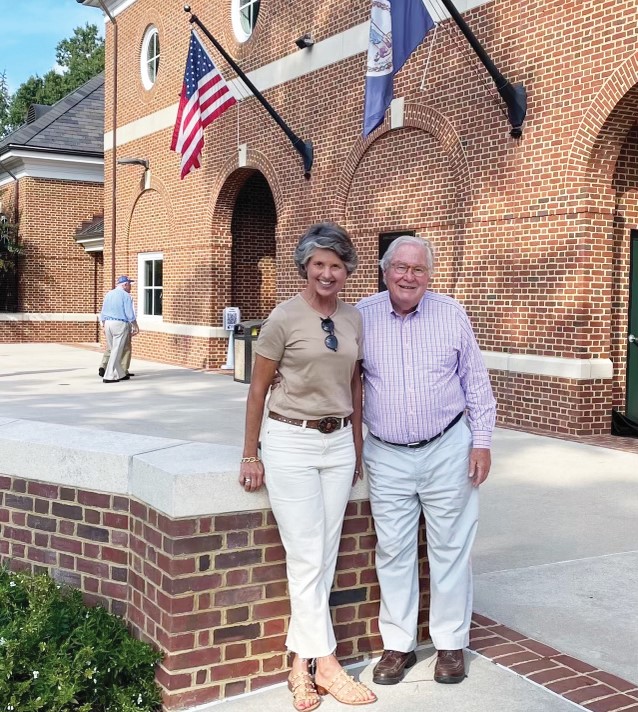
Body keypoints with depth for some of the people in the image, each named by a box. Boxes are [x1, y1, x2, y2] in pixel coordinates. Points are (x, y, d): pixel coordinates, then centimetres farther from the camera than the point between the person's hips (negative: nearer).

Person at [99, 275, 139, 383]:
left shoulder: (108, 294, 12)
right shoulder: (126, 296, -8)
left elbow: (103, 313, 15)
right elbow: (130, 314, -10)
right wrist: (136, 327, 1)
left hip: (108, 323, 7)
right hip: (120, 324, -7)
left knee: (113, 350, 13)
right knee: (116, 352, -3)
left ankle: (120, 374, 19)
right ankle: (109, 376, -5)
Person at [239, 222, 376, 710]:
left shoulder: (355, 319, 6)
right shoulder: (285, 318, -8)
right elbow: (258, 390, -3)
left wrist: (357, 446, 16)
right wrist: (251, 455, -2)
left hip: (338, 445, 5)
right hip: (290, 442, -5)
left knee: (325, 556, 7)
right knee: (307, 557, -3)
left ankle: (301, 662, 18)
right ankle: (327, 664, 8)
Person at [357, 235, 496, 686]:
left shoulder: (451, 314, -3)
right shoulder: (362, 317, -2)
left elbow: (476, 382, 2)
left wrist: (482, 441, -2)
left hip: (447, 450, 0)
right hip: (387, 457, 1)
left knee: (450, 549, 7)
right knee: (394, 552, 7)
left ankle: (451, 643, 22)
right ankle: (398, 644, 21)